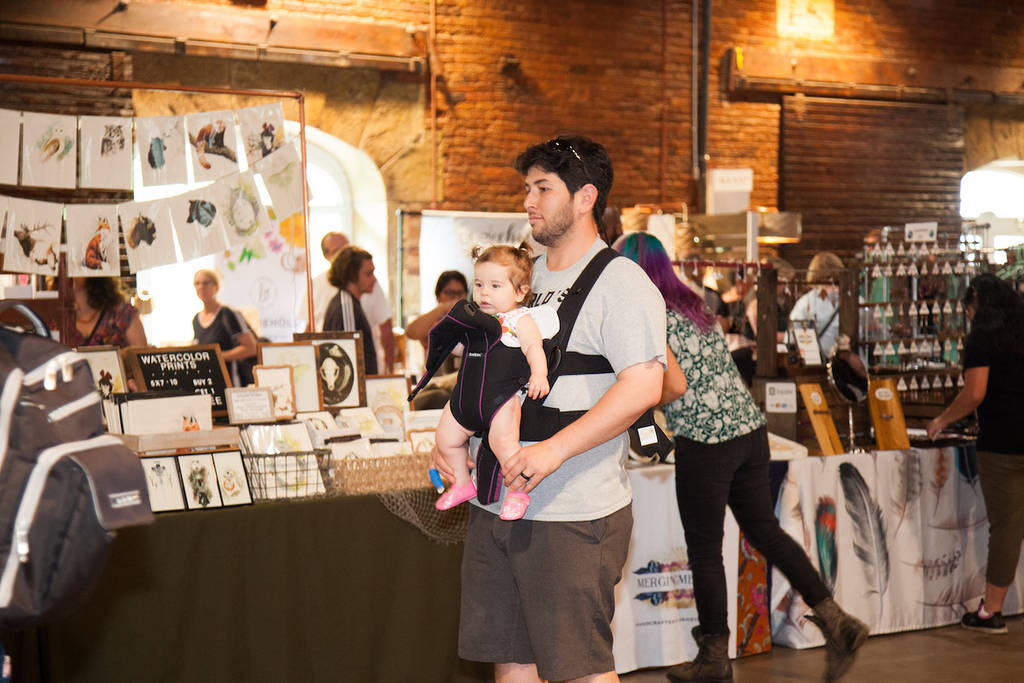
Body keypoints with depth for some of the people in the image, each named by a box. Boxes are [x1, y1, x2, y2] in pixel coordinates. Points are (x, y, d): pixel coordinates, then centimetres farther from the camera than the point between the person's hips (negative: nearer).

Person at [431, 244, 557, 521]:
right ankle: (462, 482, 32)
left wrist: (539, 374, -34)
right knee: (446, 437, 10)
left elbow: (533, 346, -19)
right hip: (471, 391, 8)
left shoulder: (521, 319, -5)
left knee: (502, 440, -25)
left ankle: (518, 491, -7)